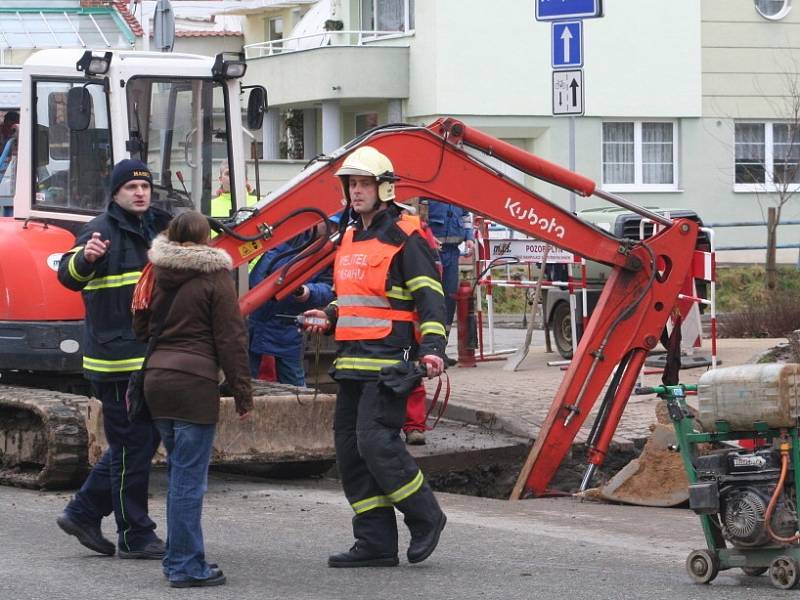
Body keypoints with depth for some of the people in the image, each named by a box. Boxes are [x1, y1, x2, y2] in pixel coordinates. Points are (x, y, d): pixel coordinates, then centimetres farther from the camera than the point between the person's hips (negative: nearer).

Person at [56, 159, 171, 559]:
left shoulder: (157, 226, 15)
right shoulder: (103, 230, -10)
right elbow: (69, 275, -26)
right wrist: (85, 258, -45)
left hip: (152, 357, 9)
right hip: (118, 359, -9)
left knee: (143, 440, 15)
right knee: (132, 445, -4)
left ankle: (83, 513, 24)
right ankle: (135, 537, 3)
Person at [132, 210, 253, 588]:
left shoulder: (156, 276, 13)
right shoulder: (214, 277, -5)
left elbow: (141, 329, 20)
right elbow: (231, 338, -7)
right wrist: (242, 390, -2)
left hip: (156, 380, 7)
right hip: (194, 384, -7)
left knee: (179, 473, 17)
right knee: (190, 476, -5)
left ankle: (178, 557, 21)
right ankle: (186, 566, -5)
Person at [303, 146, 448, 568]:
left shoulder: (404, 238, -7)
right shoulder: (350, 238, 19)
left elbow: (430, 297, -12)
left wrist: (432, 347, -23)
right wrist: (329, 317, 12)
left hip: (389, 363, -9)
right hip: (352, 361, 9)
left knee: (376, 442, -16)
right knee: (350, 449, 6)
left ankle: (425, 517, 2)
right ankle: (375, 543, 10)